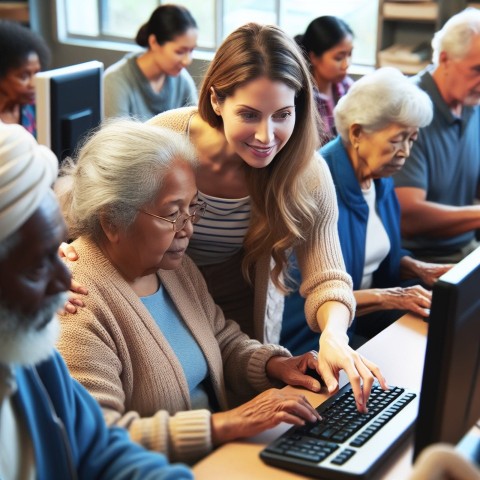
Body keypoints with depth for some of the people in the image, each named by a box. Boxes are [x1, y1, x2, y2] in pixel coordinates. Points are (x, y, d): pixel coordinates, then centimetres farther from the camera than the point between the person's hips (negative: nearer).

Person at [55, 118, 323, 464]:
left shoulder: (175, 266, 6)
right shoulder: (76, 303, -21)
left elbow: (225, 342, 17)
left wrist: (274, 365, -3)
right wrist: (224, 424, -27)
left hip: (221, 454, 7)